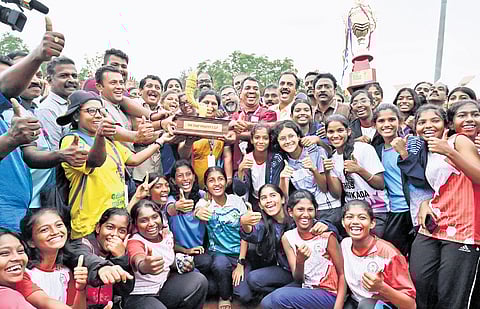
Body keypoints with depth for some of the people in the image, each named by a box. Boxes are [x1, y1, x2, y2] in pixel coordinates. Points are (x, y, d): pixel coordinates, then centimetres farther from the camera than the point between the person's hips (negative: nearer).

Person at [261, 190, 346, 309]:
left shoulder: (326, 235, -15)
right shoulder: (288, 237, -3)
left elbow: (342, 274, -8)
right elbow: (298, 279, -4)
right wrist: (300, 261, -25)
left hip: (328, 294, -4)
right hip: (304, 288, 4)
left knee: (279, 298, -25)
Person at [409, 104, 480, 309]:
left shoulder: (459, 140, 1)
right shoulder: (428, 154, 21)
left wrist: (449, 152, -20)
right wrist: (425, 203, 6)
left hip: (461, 231, -6)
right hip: (431, 229, 6)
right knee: (419, 287, -3)